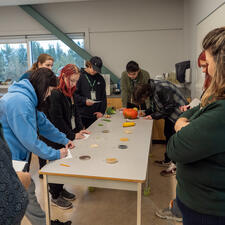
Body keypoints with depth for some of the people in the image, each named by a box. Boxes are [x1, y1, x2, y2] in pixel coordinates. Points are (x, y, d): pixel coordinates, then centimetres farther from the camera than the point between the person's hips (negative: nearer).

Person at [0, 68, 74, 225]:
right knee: (28, 193, 3)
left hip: (16, 157, 10)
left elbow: (43, 123, 16)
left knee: (27, 190, 16)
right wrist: (56, 154, -15)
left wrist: (64, 140, 15)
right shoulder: (20, 101, -26)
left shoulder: (28, 99, 7)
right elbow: (29, 139, -25)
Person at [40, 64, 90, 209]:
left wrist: (80, 129, 2)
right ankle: (55, 197, 22)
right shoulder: (55, 95, -21)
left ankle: (60, 189, 37)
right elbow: (56, 119, -22)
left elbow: (75, 111, 14)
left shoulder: (70, 93, 9)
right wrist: (72, 135, -17)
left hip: (66, 136, 8)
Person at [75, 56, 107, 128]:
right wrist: (84, 101, -17)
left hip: (95, 115, 4)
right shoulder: (79, 76, -4)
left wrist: (101, 111, 3)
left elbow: (103, 96, 12)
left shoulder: (100, 79, 10)